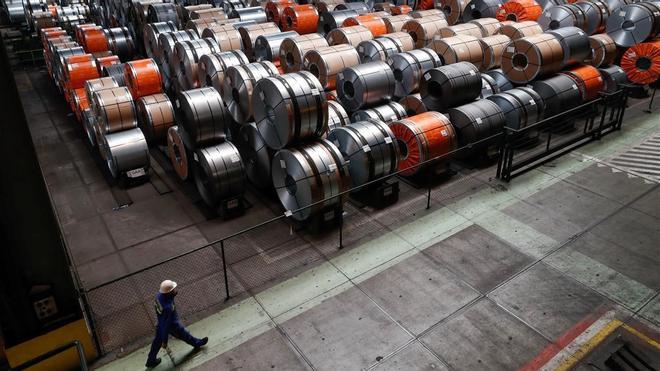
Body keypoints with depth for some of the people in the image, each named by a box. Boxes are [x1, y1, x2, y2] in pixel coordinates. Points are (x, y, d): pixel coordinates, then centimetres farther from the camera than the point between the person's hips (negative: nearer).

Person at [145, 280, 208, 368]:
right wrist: (164, 341, -18)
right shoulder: (168, 307, -45)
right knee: (184, 335, 22)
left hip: (161, 321, 7)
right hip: (172, 325, -7)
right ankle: (197, 343, 50)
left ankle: (151, 361, 46)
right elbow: (165, 325, -32)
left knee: (157, 341, 26)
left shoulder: (160, 294, -21)